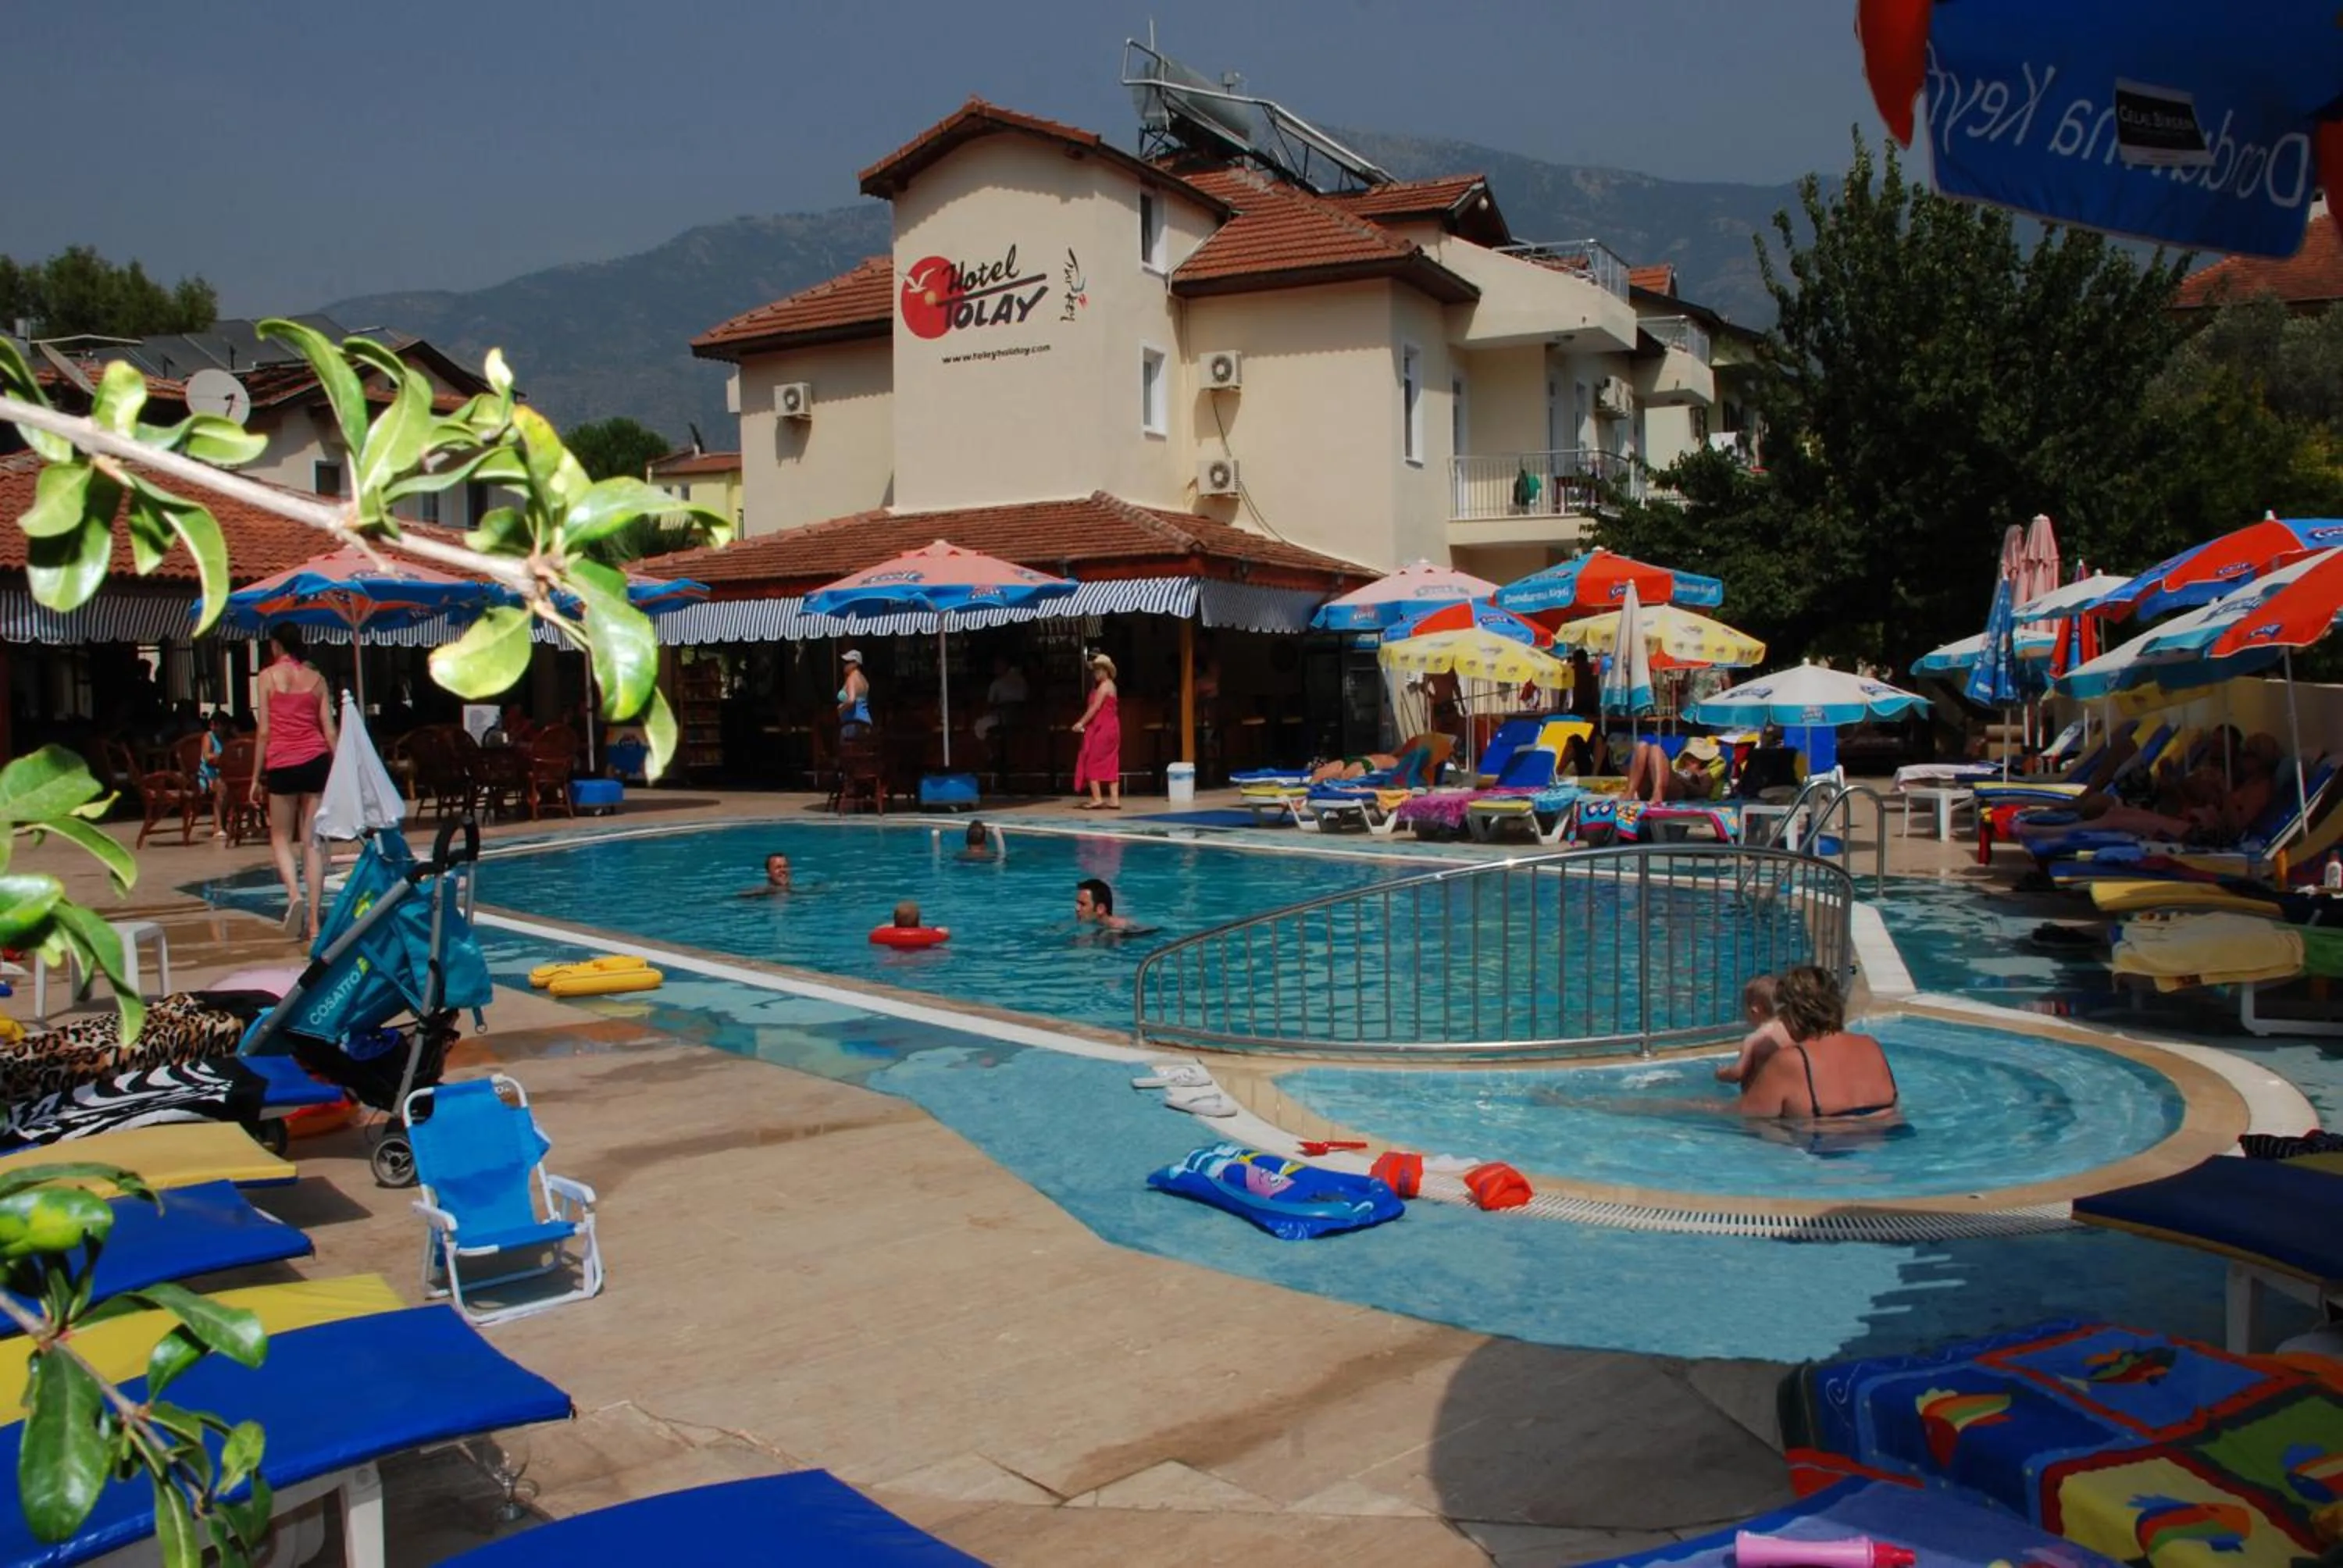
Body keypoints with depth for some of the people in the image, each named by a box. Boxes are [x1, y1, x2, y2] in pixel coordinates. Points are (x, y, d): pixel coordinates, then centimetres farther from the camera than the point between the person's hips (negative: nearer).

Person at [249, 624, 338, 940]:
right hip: (316, 760, 2)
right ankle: (314, 921, 0)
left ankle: (294, 894, -15)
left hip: (282, 763, -2)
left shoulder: (268, 676, 0)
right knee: (313, 842, 3)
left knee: (281, 838, 11)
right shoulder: (316, 677, 9)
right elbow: (329, 729, 7)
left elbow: (264, 731, -2)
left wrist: (257, 776, 4)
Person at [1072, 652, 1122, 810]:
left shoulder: (1104, 686, -12)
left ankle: (1097, 799, -7)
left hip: (1102, 729, -10)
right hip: (1110, 728, 10)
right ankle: (1114, 799, 3)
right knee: (1110, 764, 6)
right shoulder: (1110, 685, 18)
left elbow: (1095, 708, -17)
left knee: (1091, 762, -5)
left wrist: (1081, 723, -15)